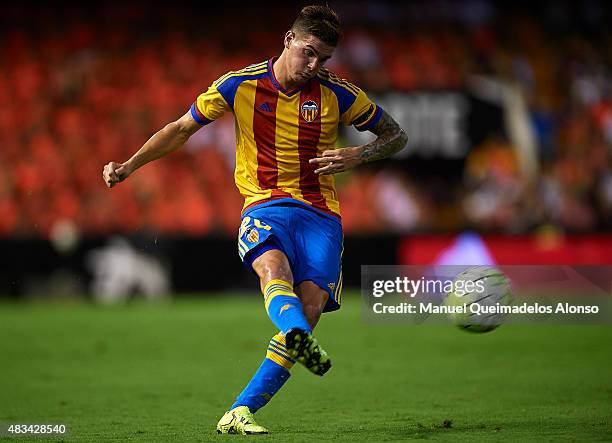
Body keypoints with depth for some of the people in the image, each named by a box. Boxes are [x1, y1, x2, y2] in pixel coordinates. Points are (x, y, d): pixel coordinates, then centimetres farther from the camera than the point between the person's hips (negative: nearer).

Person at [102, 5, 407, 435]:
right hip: (265, 205, -1)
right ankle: (300, 337, -67)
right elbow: (183, 128, 13)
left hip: (321, 213, 1)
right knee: (274, 268, -36)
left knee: (310, 307, -22)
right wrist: (130, 165, 6)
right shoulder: (240, 85, 1)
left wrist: (358, 155, -8)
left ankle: (240, 412, -20)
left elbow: (397, 136, 12)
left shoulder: (337, 94, 2)